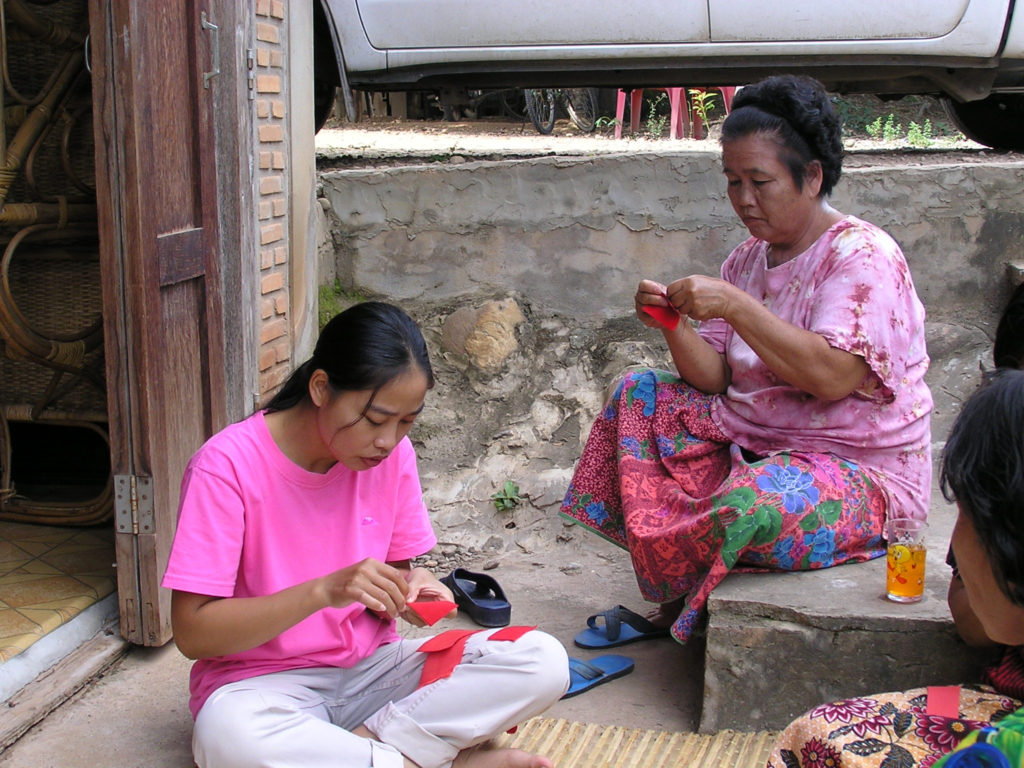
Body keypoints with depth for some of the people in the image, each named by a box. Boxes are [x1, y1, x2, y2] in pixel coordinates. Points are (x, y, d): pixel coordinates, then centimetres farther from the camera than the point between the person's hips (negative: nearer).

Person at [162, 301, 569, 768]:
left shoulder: (392, 452, -2)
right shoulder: (227, 464, -17)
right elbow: (192, 633, -18)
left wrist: (408, 589, -15)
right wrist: (324, 591, -30)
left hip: (372, 668, 4)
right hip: (266, 684, -3)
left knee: (543, 662, -17)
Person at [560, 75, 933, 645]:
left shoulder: (863, 255, -13)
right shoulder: (747, 260, 8)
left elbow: (832, 377, -28)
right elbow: (717, 380, 2)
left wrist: (735, 306, -29)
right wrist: (675, 325, -16)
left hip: (863, 472, -8)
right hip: (754, 443, 8)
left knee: (754, 504, -37)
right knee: (640, 394, 1)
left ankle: (678, 602, 2)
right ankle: (674, 599, -3)